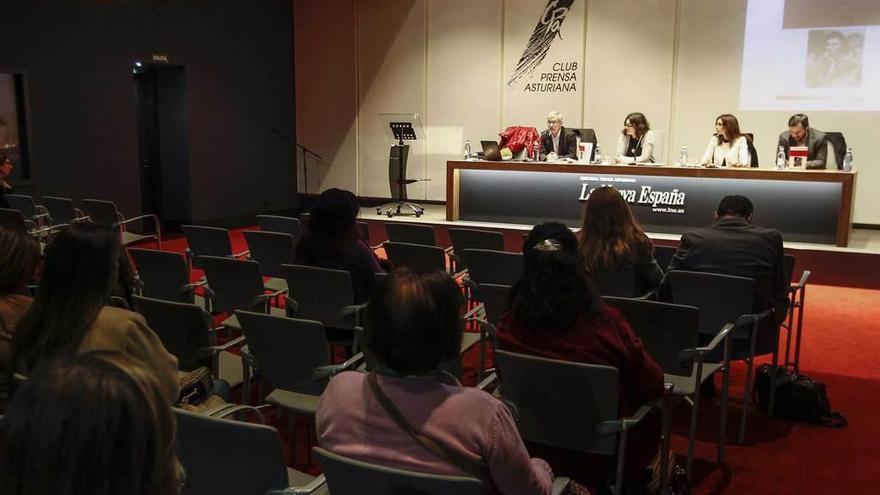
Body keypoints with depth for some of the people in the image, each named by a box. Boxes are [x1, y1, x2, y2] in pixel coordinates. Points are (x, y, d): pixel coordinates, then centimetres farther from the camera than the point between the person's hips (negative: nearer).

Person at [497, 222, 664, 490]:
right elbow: (652, 382, -12)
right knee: (652, 401, 25)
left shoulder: (509, 325, -18)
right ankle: (630, 482, 43)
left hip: (535, 446, 3)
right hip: (597, 453, -3)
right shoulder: (605, 323, -26)